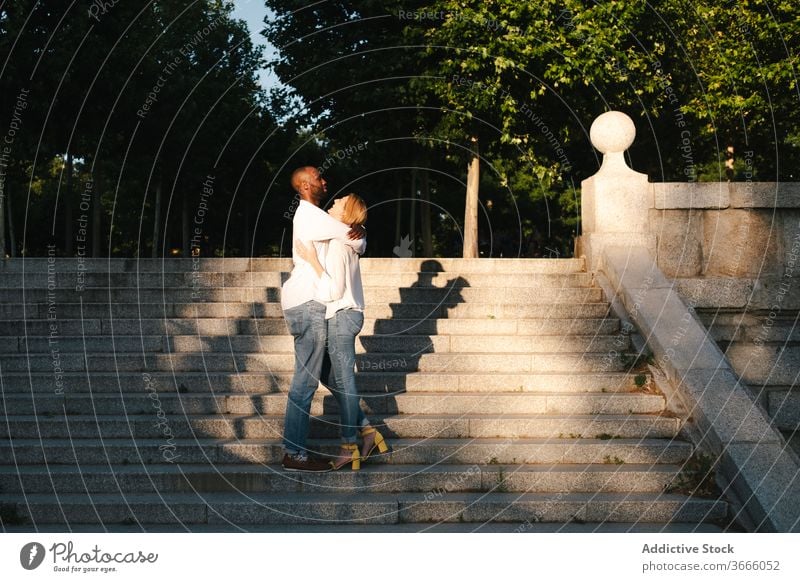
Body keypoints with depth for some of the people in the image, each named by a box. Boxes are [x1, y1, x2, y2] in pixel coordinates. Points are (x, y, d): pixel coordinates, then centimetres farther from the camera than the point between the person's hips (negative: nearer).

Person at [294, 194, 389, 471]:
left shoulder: (337, 245, -16)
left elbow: (334, 289, -19)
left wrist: (313, 261, -20)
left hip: (341, 316, -9)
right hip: (349, 314, 9)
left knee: (343, 382, -2)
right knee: (341, 381, 15)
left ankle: (348, 446, 5)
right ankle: (367, 430, 16)